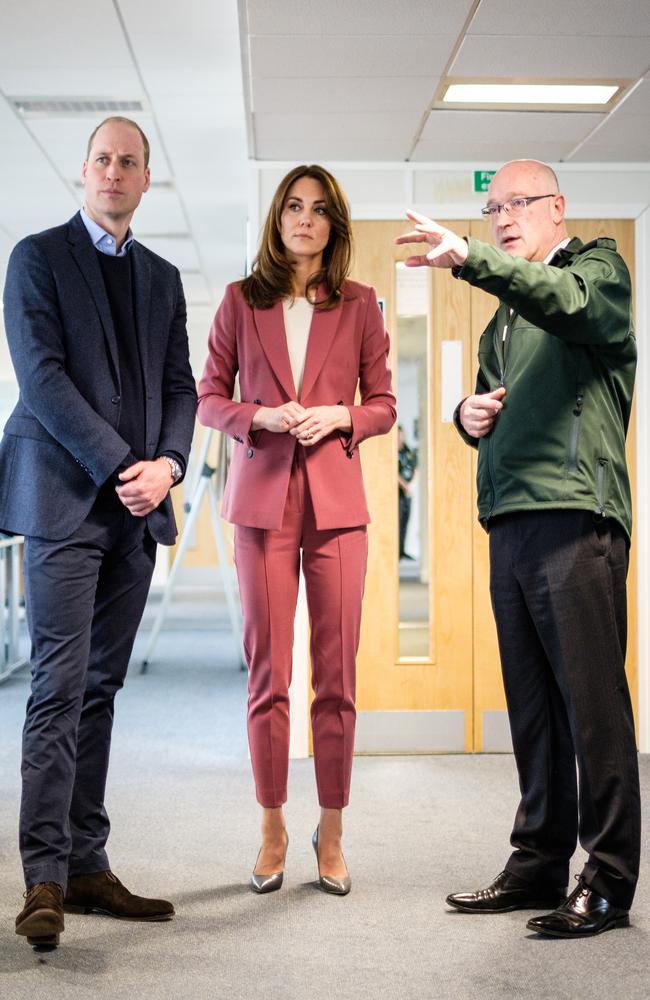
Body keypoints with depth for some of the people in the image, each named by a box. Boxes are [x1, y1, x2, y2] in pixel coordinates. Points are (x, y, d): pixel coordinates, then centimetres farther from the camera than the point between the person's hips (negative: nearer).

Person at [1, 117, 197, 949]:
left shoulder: (162, 278, 19)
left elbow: (180, 385, 15)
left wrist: (166, 464, -5)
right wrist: (119, 466, -13)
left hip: (136, 504, 5)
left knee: (100, 688, 6)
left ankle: (87, 866, 10)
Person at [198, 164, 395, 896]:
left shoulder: (358, 305, 8)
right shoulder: (240, 301, 7)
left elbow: (383, 405, 10)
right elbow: (208, 398, 8)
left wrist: (339, 415, -9)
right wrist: (260, 416, -10)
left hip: (335, 495, 0)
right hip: (263, 494, 0)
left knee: (336, 674, 1)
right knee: (268, 673, 2)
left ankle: (331, 830, 13)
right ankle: (272, 829, 14)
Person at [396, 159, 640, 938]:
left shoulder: (598, 268, 4)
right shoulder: (506, 311, 25)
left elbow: (567, 301, -20)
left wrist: (469, 260, -33)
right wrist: (471, 414, 9)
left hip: (576, 514, -7)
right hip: (511, 519, 7)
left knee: (592, 699, -7)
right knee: (531, 701, 9)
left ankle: (608, 879, 0)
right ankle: (539, 862, 17)